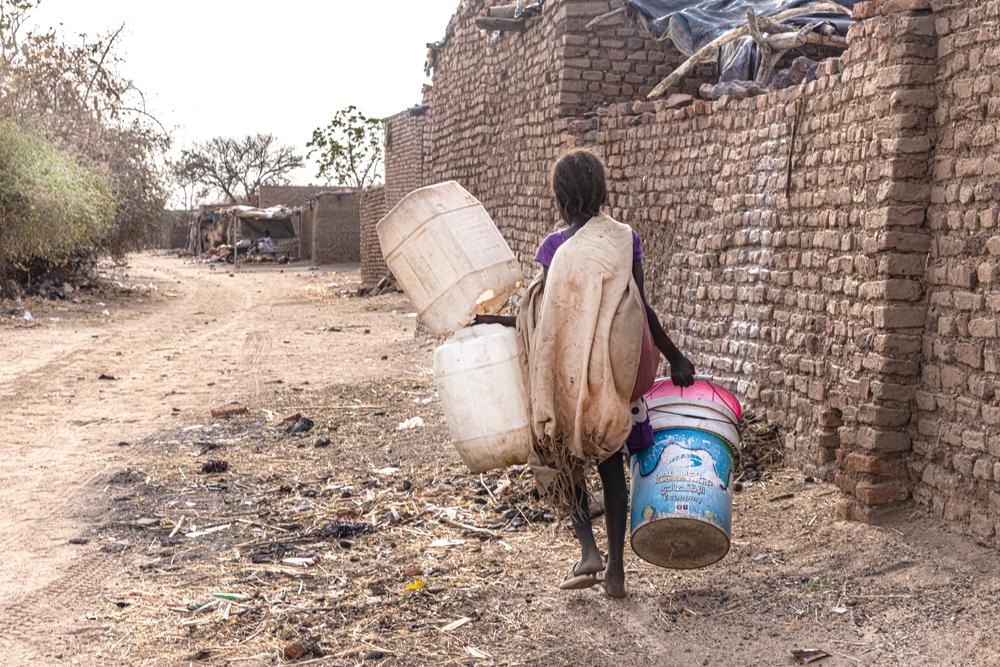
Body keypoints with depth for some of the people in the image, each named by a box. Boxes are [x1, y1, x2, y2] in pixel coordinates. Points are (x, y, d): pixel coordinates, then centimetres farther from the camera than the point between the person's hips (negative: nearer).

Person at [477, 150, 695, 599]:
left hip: (569, 373, -2)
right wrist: (675, 359, 7)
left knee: (563, 457, 18)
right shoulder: (625, 240, -2)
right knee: (610, 463, 14)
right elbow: (642, 311, -4)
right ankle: (615, 569, 15)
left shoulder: (554, 247, -9)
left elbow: (546, 318, -10)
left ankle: (588, 550, 3)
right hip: (617, 372, 2)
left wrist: (489, 319, 2)